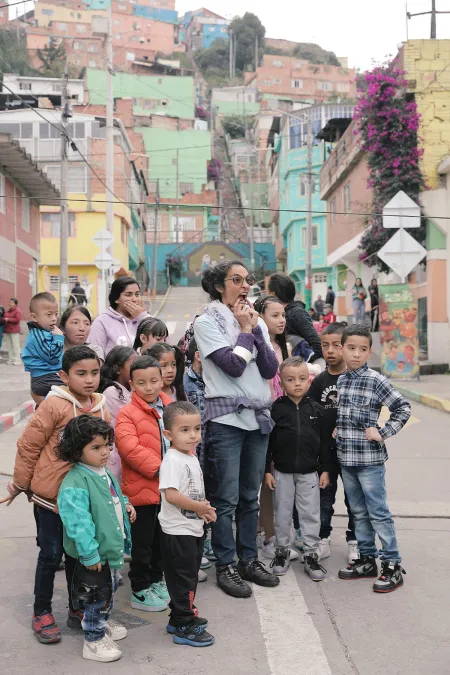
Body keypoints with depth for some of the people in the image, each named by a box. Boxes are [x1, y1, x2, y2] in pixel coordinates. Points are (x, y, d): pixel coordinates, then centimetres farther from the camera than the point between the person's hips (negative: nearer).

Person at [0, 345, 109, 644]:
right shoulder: (54, 406, -18)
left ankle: (77, 609, 31)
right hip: (51, 494, -5)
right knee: (51, 554, 5)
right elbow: (28, 446, -11)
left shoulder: (102, 410, -1)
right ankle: (42, 614, 22)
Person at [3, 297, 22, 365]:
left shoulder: (18, 311, -7)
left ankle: (17, 360, -2)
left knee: (15, 345, -5)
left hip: (14, 331, -7)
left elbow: (17, 320, -18)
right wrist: (4, 320, 2)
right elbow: (4, 318, 26)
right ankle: (10, 359, 16)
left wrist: (8, 319, -13)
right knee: (9, 345, 9)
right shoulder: (7, 311, 16)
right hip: (7, 330, 8)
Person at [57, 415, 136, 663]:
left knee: (109, 588, 25)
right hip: (94, 554, -10)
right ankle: (94, 640, 19)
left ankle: (103, 622, 47)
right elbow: (78, 522, -30)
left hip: (112, 547, 10)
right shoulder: (75, 484, -27)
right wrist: (89, 554, -29)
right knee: (95, 594, 4)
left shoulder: (104, 473, 5)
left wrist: (125, 504, 5)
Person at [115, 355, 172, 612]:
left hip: (170, 487, 6)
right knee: (142, 542, 6)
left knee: (163, 538, 20)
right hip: (142, 488, -6)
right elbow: (129, 447, -25)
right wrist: (157, 467, -26)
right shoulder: (127, 413, -13)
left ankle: (156, 579, 37)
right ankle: (140, 590, 20)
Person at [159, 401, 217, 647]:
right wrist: (198, 507, -19)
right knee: (183, 578, -1)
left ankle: (181, 617, 32)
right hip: (178, 531, -10)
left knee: (189, 577, 19)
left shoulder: (192, 456, 10)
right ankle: (184, 627, 7)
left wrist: (204, 511, 6)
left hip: (193, 528, 10)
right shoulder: (172, 460, -20)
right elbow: (171, 494, -29)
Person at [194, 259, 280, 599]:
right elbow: (233, 365, -15)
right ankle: (226, 565, 11)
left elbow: (270, 370, 2)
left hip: (259, 416, 6)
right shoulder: (207, 322, -4)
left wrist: (255, 329, -4)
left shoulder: (256, 322, 13)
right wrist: (245, 330, -5)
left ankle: (249, 559, 24)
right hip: (226, 418, -5)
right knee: (226, 498, -1)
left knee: (251, 496, 13)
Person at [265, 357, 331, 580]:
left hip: (309, 472, 1)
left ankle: (311, 555, 16)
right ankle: (282, 552, 24)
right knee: (282, 514, 10)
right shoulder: (276, 409, -5)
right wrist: (267, 471, -5)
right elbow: (267, 441, -3)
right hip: (282, 472, -1)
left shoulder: (316, 409, 0)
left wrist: (325, 469, 2)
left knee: (311, 515, 5)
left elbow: (324, 442, 5)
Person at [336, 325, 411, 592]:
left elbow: (403, 408, -8)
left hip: (370, 459, -6)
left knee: (378, 512, -1)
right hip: (346, 458, 6)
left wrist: (384, 433, -13)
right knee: (359, 512, 15)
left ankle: (393, 565, 8)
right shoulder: (339, 381, 8)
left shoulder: (376, 380, -10)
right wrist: (334, 432, 6)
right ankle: (367, 559, 27)